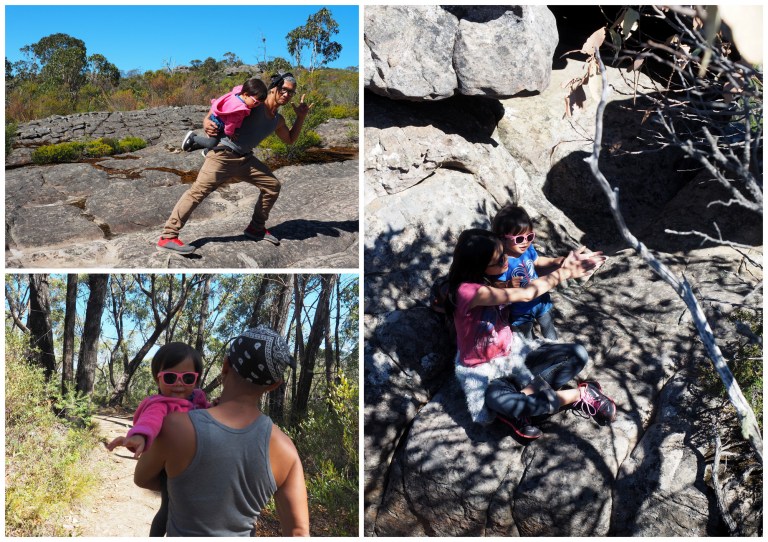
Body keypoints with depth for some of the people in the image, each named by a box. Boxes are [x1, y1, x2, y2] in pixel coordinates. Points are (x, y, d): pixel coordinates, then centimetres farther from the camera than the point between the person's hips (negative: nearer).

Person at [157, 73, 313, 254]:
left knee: (272, 185, 9)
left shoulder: (278, 120, 13)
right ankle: (168, 236, -19)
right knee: (199, 190, -18)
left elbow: (290, 140, 29)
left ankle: (256, 228, 24)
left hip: (245, 158, 8)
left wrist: (301, 117, 15)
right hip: (223, 153, -8)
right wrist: (207, 121, -30)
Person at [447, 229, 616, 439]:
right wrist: (564, 272, -16)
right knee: (498, 399, -43)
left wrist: (563, 268, -21)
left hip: (513, 355, 8)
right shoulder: (466, 291, -27)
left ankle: (519, 402, -17)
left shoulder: (491, 280, -1)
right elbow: (525, 294, -26)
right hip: (484, 371, -8)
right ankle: (580, 395, -22)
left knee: (578, 354, -6)